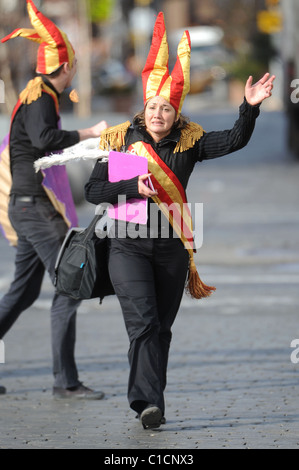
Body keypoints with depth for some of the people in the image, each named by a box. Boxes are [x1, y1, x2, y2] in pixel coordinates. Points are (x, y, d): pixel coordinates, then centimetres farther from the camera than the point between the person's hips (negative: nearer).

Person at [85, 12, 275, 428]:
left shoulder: (189, 141, 1)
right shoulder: (122, 140, -1)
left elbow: (234, 141, -10)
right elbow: (94, 191, -2)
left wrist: (250, 109, -25)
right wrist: (134, 188, -16)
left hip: (172, 247, 3)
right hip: (129, 245, -2)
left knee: (162, 327, 10)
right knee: (143, 323, -16)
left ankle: (151, 400, 23)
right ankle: (148, 403, -23)